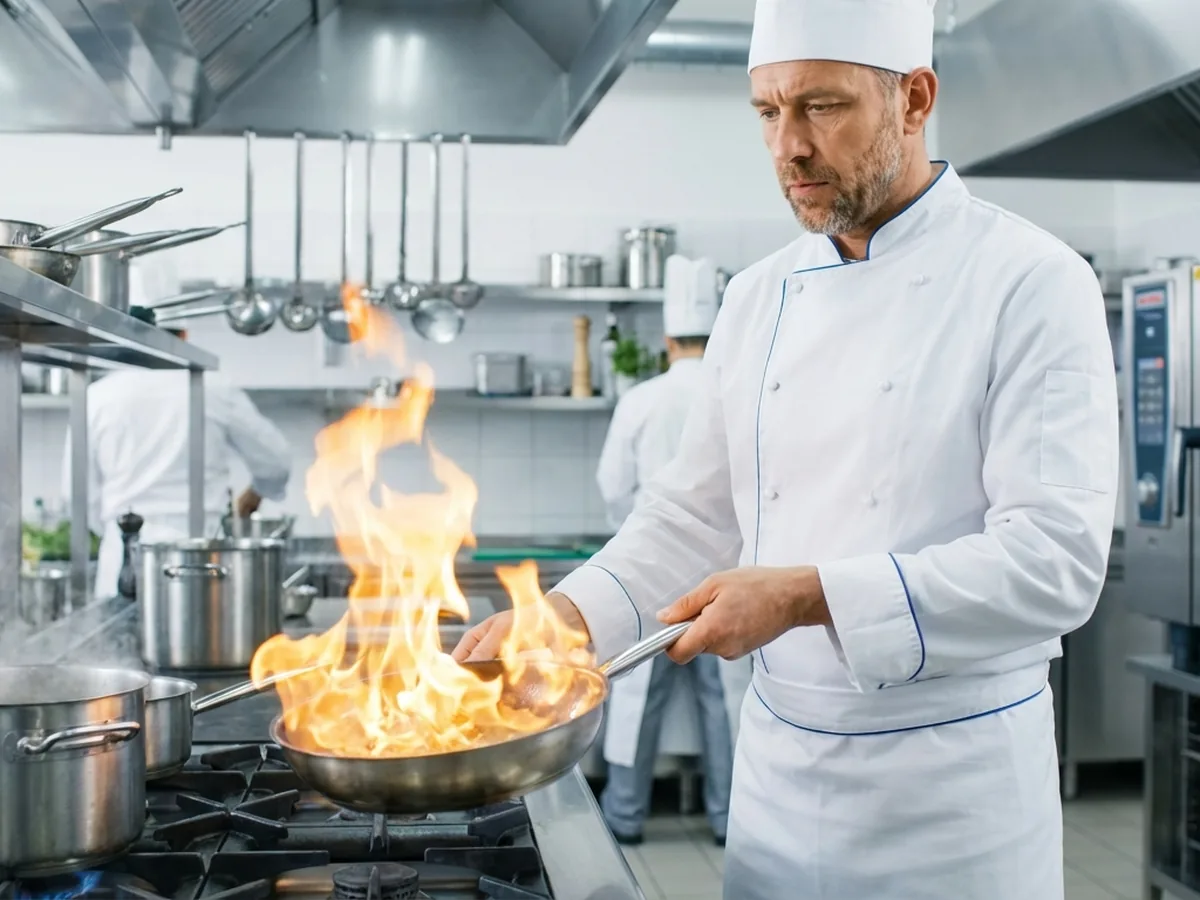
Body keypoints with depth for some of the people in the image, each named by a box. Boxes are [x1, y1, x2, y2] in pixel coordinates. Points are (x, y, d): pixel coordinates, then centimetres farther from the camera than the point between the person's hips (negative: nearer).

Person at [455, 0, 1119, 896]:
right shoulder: (758, 298, 4)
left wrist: (810, 596, -26)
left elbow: (1055, 558, -20)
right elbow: (696, 514, 8)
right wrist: (565, 616, -6)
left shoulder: (1032, 284, -12)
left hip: (955, 791, -4)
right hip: (776, 766, 5)